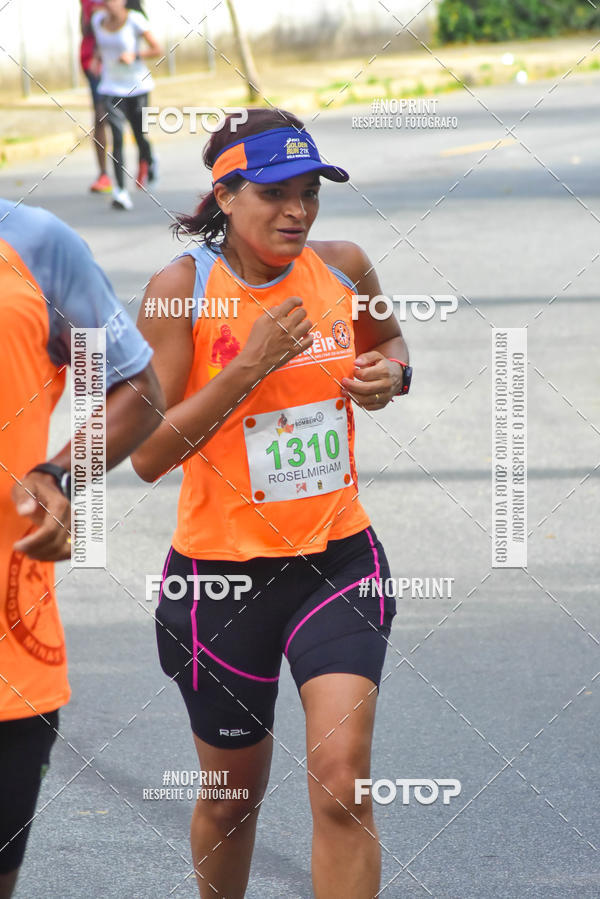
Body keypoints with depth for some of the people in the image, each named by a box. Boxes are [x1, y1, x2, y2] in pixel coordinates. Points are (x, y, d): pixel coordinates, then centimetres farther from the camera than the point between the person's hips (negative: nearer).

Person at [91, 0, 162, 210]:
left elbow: (157, 49, -8)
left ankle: (148, 162, 44)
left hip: (137, 85, -2)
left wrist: (134, 56, -22)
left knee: (139, 134, 7)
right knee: (117, 137, -11)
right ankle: (121, 191, -15)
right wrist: (97, 58, 4)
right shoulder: (98, 19, 1)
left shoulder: (134, 20, -12)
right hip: (112, 87, 2)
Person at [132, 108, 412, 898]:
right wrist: (250, 365, -24)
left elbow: (388, 338, 23)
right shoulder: (182, 287, -12)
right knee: (233, 797, 14)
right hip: (222, 572, -2)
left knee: (341, 781, -15)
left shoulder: (342, 268, -1)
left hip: (337, 562, 2)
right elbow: (147, 453, -16)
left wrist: (391, 375, -1)